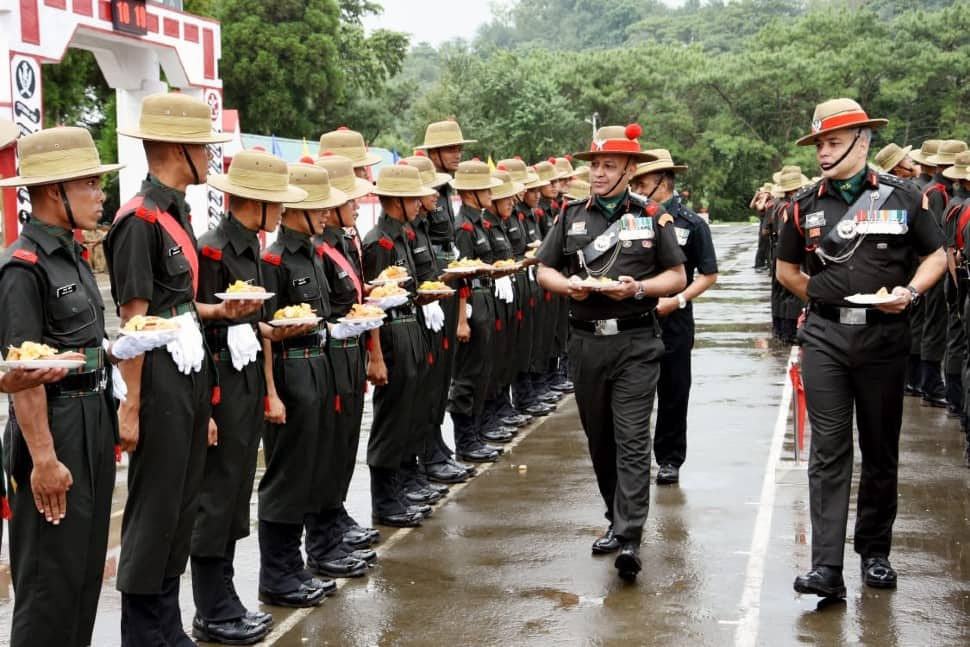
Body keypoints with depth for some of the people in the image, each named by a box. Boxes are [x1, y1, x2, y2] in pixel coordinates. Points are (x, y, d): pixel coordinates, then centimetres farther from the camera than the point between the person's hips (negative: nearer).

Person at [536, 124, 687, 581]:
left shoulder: (653, 217, 3)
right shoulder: (571, 217, 11)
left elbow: (677, 277, 3)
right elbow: (544, 270, 14)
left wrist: (638, 288, -14)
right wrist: (567, 285, -8)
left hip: (635, 342, -4)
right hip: (586, 341, 4)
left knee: (632, 441, -10)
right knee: (599, 439, 12)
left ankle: (629, 537, -12)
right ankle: (617, 519, 26)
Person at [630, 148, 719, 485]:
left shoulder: (691, 223, -3)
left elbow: (708, 276, -2)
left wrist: (678, 300, -14)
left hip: (673, 320, -3)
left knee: (673, 393, 6)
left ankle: (670, 460, 17)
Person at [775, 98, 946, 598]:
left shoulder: (902, 196, 1)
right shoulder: (805, 204, 6)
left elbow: (936, 257, 6)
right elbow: (786, 269, 17)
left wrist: (908, 291, -10)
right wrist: (826, 298, 8)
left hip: (883, 336, 0)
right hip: (825, 337, 1)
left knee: (881, 449, 9)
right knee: (829, 451, -4)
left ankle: (876, 554, 23)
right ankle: (826, 567, -7)